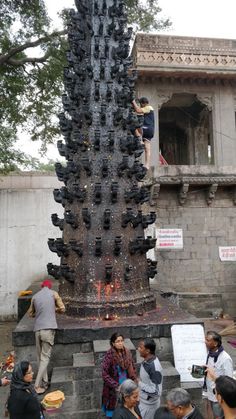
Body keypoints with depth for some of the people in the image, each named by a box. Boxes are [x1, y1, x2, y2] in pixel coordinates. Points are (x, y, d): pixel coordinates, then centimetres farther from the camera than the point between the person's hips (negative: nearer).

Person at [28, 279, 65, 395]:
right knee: (45, 357, 0)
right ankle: (37, 385, -5)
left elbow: (30, 313, 20)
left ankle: (44, 383, 17)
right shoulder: (53, 293, 2)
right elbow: (62, 309, 5)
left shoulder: (35, 296, 11)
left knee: (40, 357, 13)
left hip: (37, 329, 4)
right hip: (48, 328, -3)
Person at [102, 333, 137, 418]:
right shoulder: (109, 355, -19)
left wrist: (134, 381, -2)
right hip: (113, 389, -4)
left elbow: (132, 368, 9)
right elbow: (104, 374, -17)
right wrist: (116, 386, -18)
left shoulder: (127, 352, -4)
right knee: (113, 412, 8)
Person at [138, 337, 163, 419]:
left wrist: (140, 384, -24)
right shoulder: (146, 361, -4)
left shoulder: (155, 367, -31)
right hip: (142, 400, 8)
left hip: (149, 404, -8)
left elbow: (156, 392, -29)